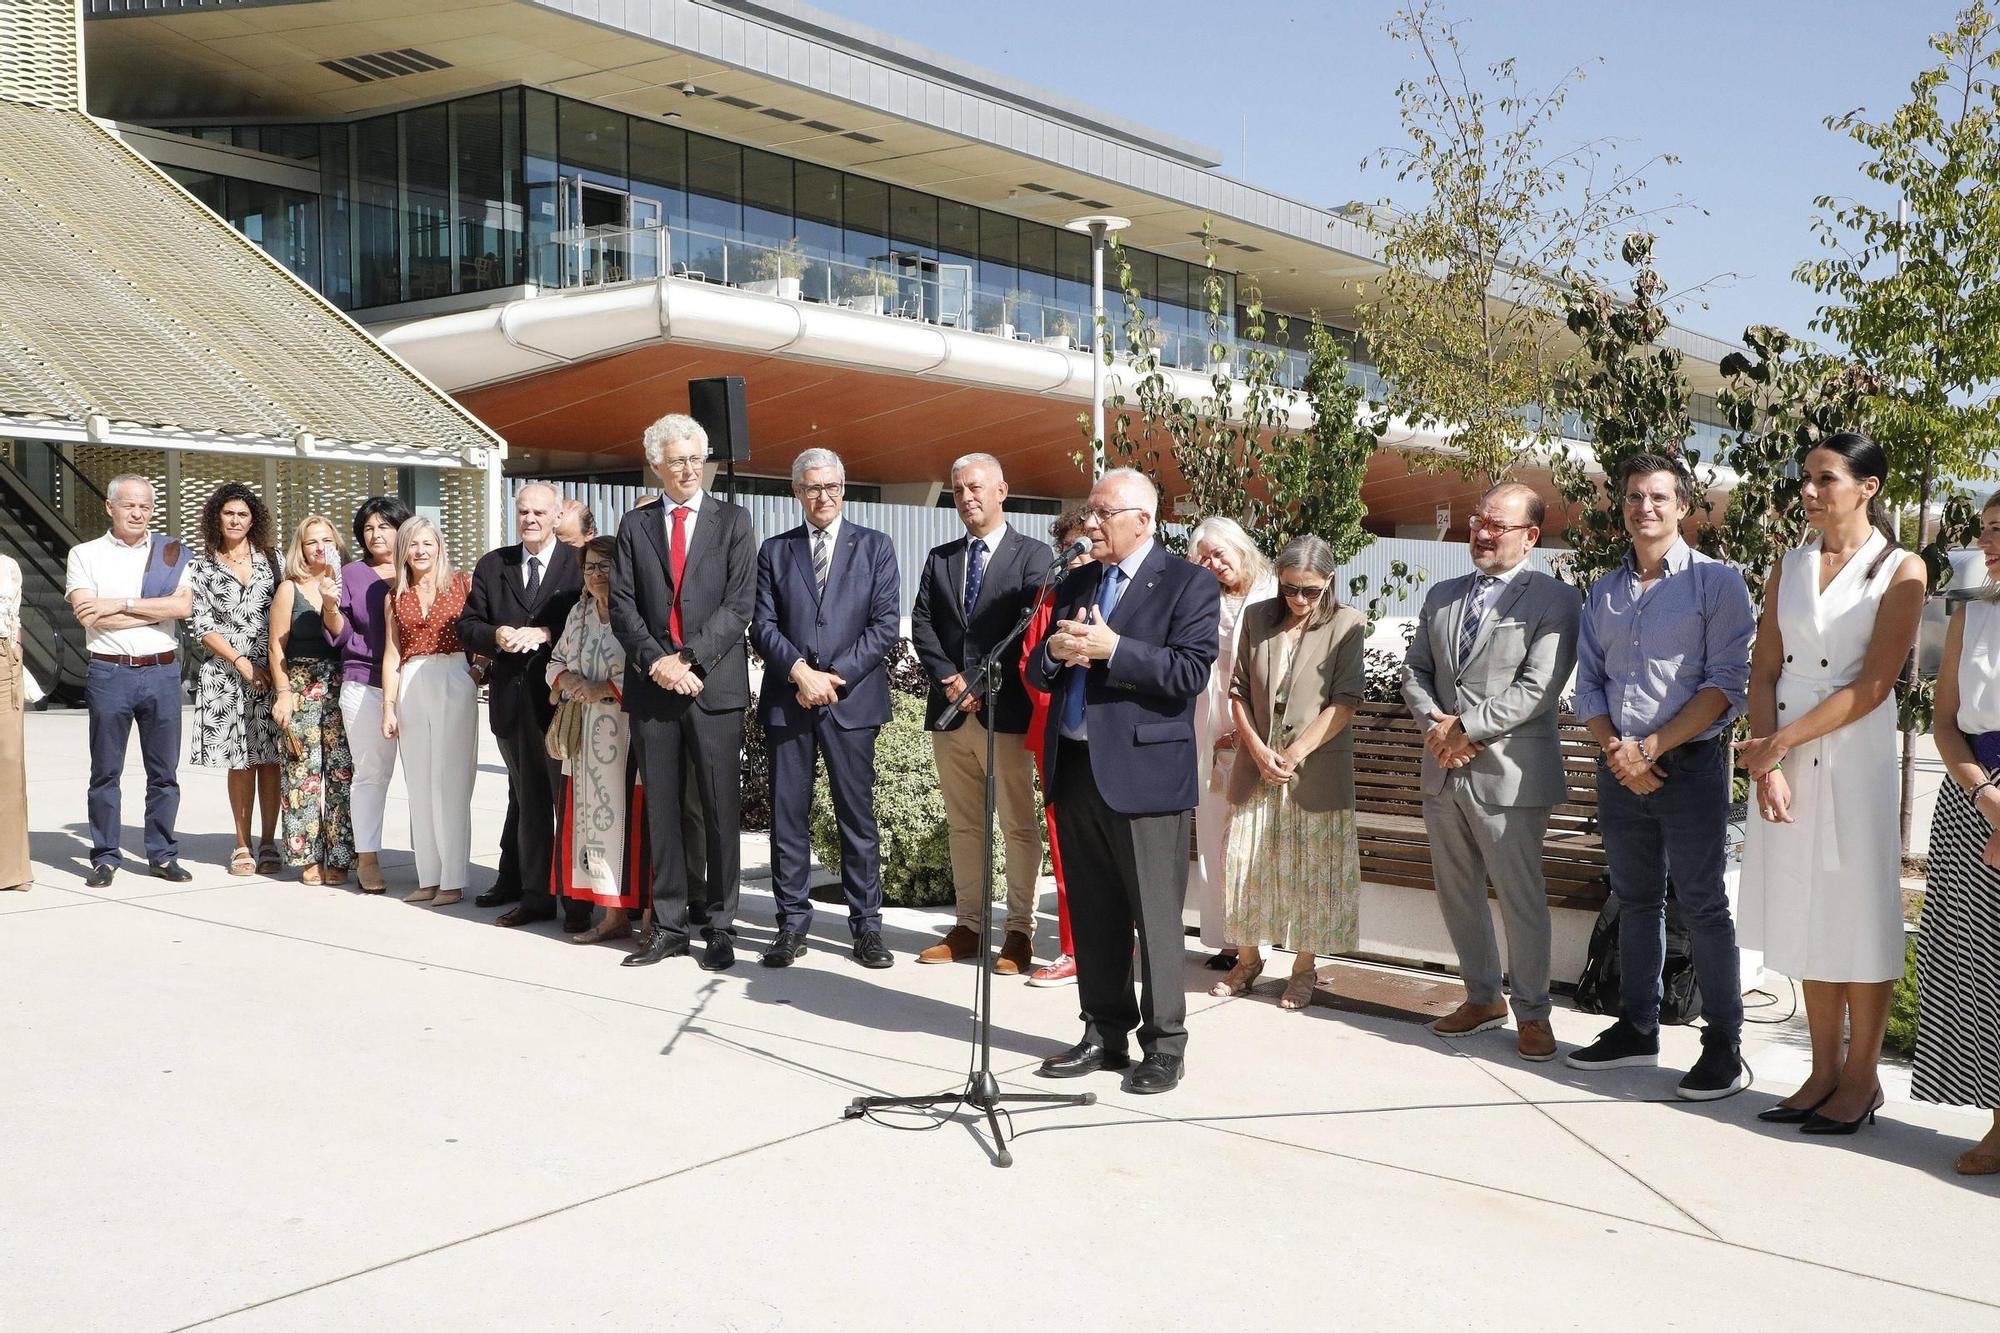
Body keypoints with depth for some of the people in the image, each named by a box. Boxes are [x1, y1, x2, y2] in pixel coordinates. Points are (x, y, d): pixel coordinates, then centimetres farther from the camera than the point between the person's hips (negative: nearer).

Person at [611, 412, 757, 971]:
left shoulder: (733, 521, 6)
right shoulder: (635, 525, 12)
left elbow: (739, 602, -3)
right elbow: (622, 605, 5)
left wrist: (688, 658, -12)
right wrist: (656, 661, -10)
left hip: (714, 683, -2)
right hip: (652, 685, 2)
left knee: (721, 810, 0)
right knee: (662, 810, 6)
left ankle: (719, 926, 8)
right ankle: (669, 925, 14)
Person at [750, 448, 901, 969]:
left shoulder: (874, 546, 7)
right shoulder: (774, 551, 11)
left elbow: (885, 625, -1)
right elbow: (762, 626, 4)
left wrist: (835, 676, -10)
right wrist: (800, 671, -12)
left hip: (852, 698, -1)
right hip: (787, 700, 2)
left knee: (857, 815, 1)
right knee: (787, 815, 4)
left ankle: (866, 925, 9)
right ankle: (792, 923, 12)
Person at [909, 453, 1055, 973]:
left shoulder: (1033, 556, 1)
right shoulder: (939, 559, 15)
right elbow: (921, 625, 6)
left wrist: (982, 684, -14)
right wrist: (950, 680, -9)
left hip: (1006, 710, -4)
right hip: (949, 710, 5)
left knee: (1019, 825, -1)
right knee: (963, 824, 10)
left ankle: (1019, 930, 5)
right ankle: (968, 926, 16)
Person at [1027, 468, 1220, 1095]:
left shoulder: (1187, 584, -3)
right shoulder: (1073, 585, 16)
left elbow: (1190, 671, -15)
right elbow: (1037, 674, 16)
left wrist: (1112, 649, -19)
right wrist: (1054, 652, -6)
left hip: (1144, 770, -6)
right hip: (1075, 768, 6)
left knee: (1155, 919, 0)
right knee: (1092, 917, 13)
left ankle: (1164, 1044, 12)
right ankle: (1105, 1035, 24)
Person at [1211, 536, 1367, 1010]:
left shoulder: (1347, 624, -6)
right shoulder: (1257, 618, 4)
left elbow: (1345, 702, -10)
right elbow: (1239, 691, 6)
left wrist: (1296, 752, -15)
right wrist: (1257, 749, -7)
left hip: (1317, 767, -3)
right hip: (1256, 763, 3)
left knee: (1313, 869, 3)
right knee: (1245, 861, 9)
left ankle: (1304, 968, 16)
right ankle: (1247, 958, 25)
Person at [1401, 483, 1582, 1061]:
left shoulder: (1555, 599, -6)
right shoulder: (1442, 596, 14)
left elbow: (1539, 687, -15)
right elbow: (1415, 670, 12)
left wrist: (1465, 727, -16)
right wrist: (1436, 726, -6)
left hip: (1507, 774, -6)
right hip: (1444, 772, 6)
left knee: (1521, 898, 1)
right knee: (1456, 893, 14)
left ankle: (1532, 1014, 16)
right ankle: (1483, 998, 30)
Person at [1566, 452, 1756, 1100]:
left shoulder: (1716, 582, -5)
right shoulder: (1603, 592, 12)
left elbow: (1726, 685, -11)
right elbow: (1588, 684, 11)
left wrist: (1650, 747, -15)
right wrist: (1615, 748, -6)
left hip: (1690, 764, -5)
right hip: (1620, 766, 5)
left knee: (1702, 905, -3)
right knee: (1634, 900, 13)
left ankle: (1724, 1045, 5)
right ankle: (1637, 1028, 22)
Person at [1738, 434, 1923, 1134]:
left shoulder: (1900, 569, -4)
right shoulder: (1789, 567, 11)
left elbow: (1872, 685, -12)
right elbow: (1764, 672, 5)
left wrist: (1779, 743, -14)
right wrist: (1768, 766, -8)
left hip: (1856, 758, -5)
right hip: (1783, 761, 5)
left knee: (1858, 916, 1)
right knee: (1806, 918, 9)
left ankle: (1861, 1078, 13)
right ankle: (1824, 1071, 19)